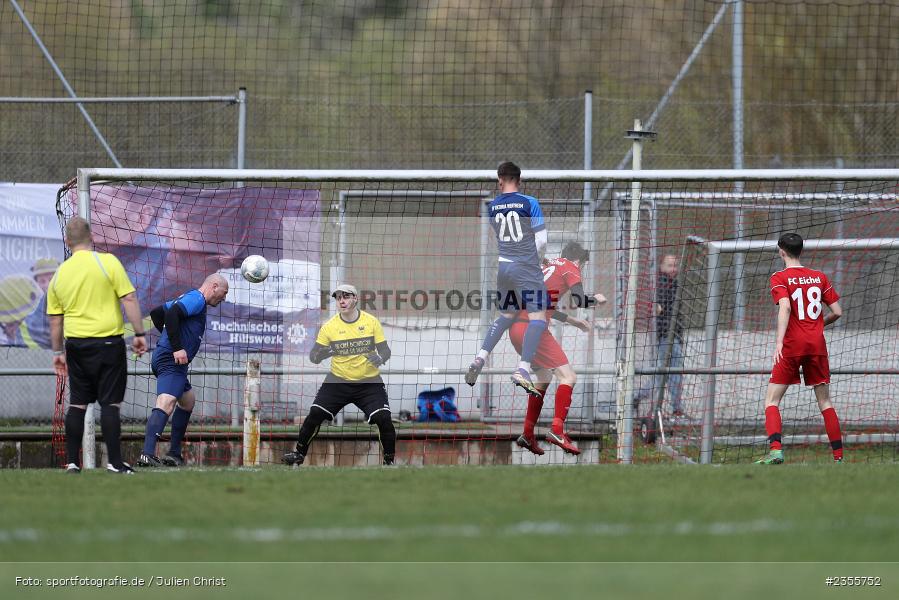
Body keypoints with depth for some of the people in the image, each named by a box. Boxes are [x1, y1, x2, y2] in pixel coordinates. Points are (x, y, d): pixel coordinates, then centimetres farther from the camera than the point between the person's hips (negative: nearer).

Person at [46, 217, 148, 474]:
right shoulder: (107, 262, -6)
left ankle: (72, 461, 10)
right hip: (108, 341, -4)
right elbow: (129, 299, -10)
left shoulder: (59, 275, 6)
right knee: (110, 403, -1)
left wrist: (58, 351, 20)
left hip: (75, 344, 4)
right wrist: (139, 333, -5)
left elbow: (55, 319, 11)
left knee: (77, 403, 10)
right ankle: (115, 462, -3)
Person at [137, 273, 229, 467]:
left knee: (188, 400, 26)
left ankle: (174, 454, 28)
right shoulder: (197, 299, -7)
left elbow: (156, 313, 30)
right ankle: (147, 454, -39)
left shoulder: (188, 298, 24)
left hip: (164, 358, 11)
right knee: (166, 404, -23)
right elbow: (171, 314, -24)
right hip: (171, 362, -11)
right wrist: (177, 348, -24)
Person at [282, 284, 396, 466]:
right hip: (338, 381, 1)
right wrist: (322, 354, -28)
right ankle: (298, 454, 7)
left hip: (369, 382, -1)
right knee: (315, 415, -11)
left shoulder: (371, 322, -5)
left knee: (384, 419, -16)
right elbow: (313, 356, -4)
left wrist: (379, 359, -25)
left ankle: (389, 460, 4)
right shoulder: (329, 326, -4)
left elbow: (385, 351, -1)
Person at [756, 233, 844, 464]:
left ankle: (775, 450, -21)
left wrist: (779, 341, -28)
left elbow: (785, 308, -19)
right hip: (817, 345, 4)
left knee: (771, 401, -1)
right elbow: (837, 312, 9)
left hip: (792, 345, -4)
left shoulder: (780, 278, -2)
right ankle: (839, 457, 7)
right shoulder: (819, 277, 10)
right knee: (825, 402, 11)